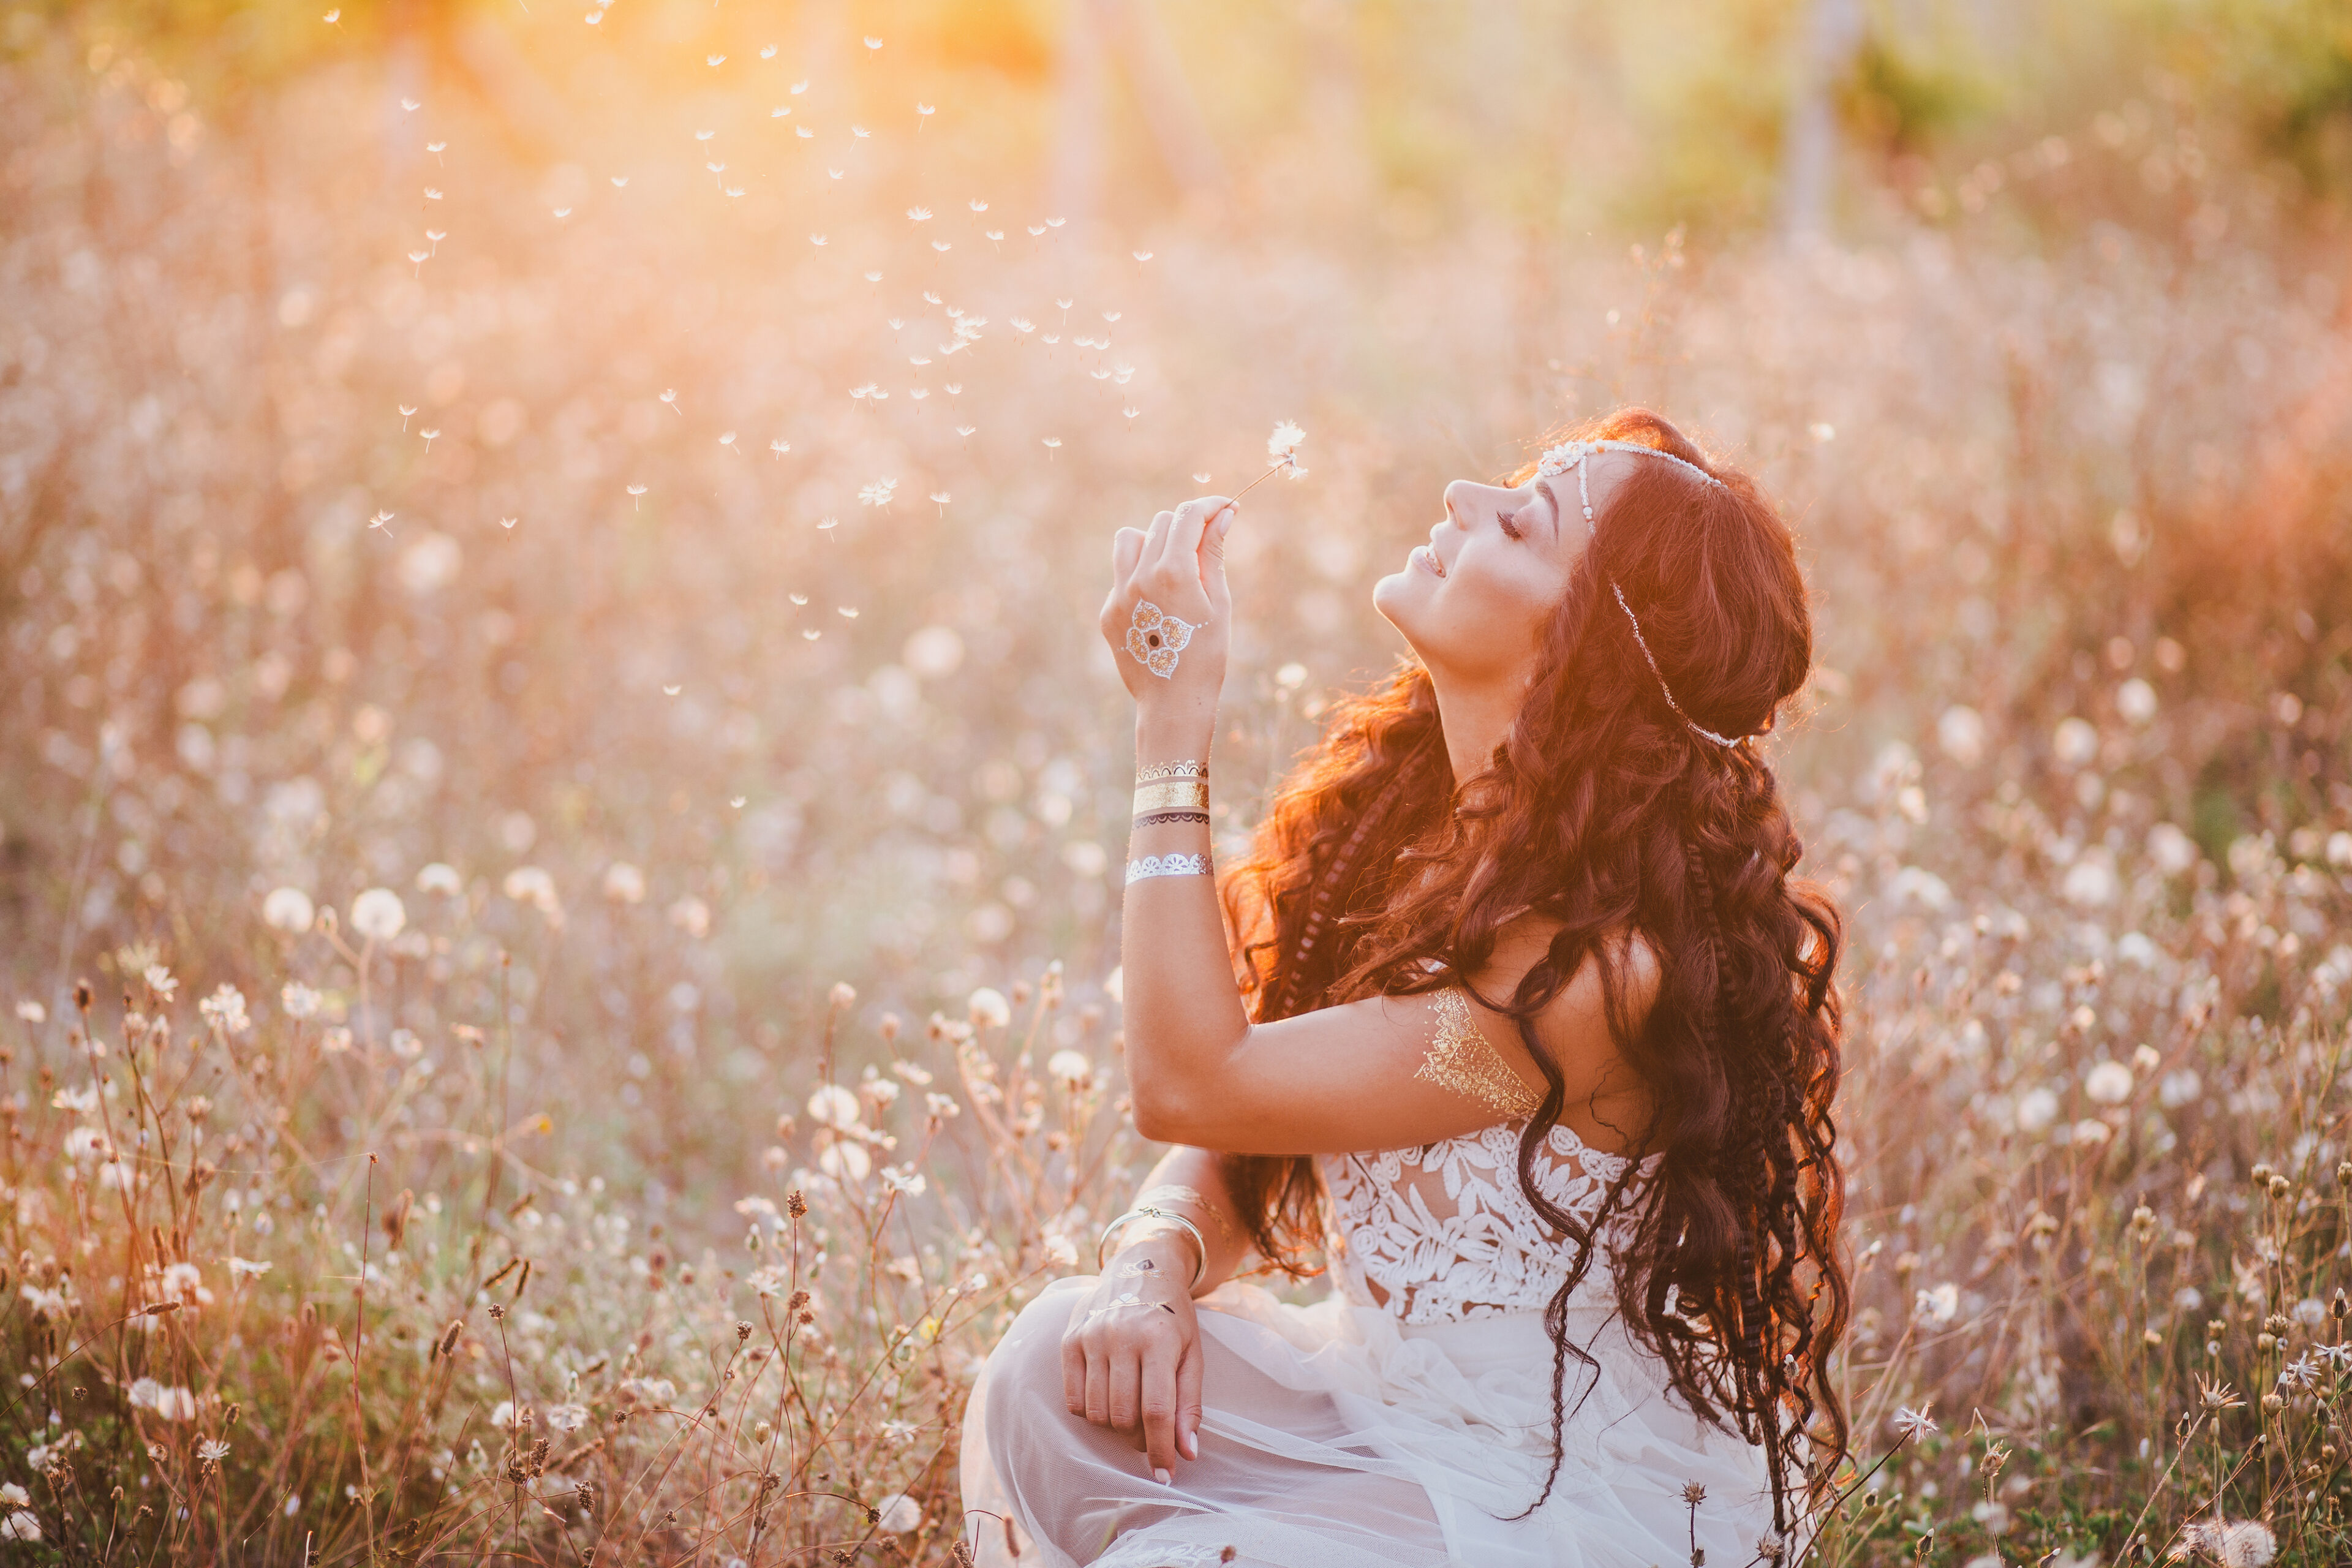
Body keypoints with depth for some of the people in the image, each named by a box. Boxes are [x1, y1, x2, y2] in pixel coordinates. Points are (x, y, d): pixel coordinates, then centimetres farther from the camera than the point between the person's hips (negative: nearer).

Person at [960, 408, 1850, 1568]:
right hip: (1382, 1396, 7)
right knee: (1055, 1367, -15)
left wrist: (1172, 720, -21)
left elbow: (1193, 1081, -22)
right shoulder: (1396, 810, -2)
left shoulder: (1609, 957, -27)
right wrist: (1156, 1264, -17)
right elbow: (1231, 1151, 5)